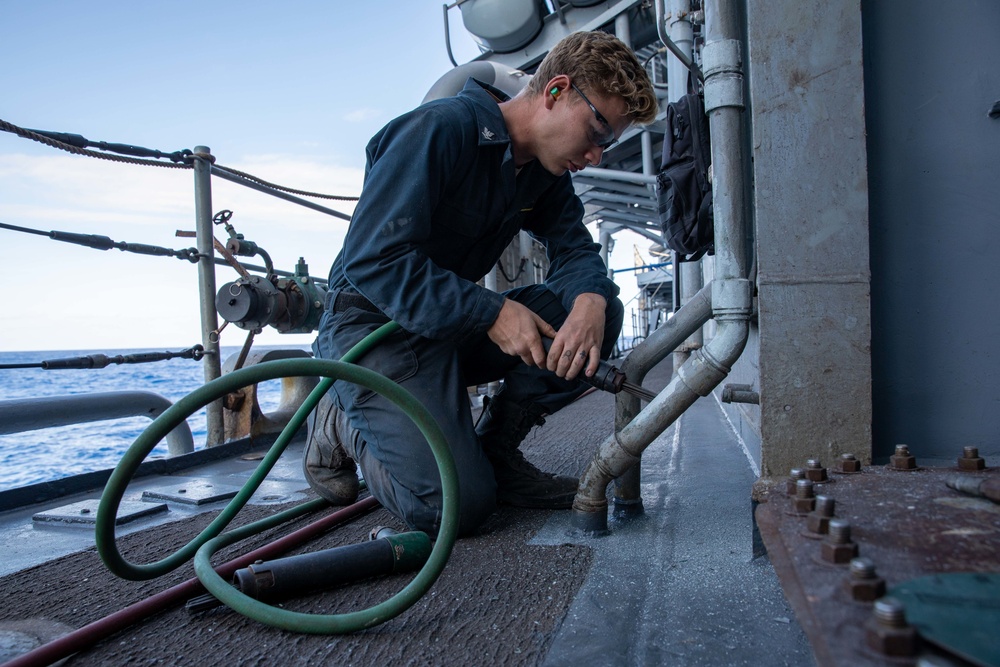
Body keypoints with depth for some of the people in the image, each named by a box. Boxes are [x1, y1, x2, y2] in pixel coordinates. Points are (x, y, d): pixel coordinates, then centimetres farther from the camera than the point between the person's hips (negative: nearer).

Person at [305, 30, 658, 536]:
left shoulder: (546, 171, 5)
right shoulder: (439, 129, -20)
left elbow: (575, 249, 1)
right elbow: (375, 260, -26)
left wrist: (589, 300, -24)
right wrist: (492, 312, -29)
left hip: (457, 328, 8)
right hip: (373, 324, -7)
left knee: (599, 307, -10)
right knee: (459, 504, -22)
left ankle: (495, 449, 0)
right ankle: (344, 426, 6)